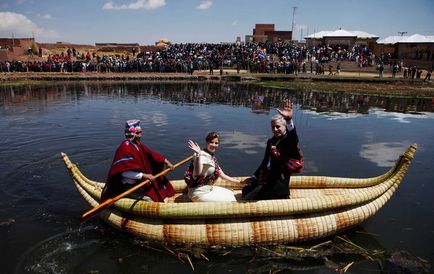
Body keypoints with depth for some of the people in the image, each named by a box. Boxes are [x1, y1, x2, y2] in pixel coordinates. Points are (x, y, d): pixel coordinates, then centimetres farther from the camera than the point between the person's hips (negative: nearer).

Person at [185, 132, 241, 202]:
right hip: (199, 193, -9)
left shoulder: (212, 157, 8)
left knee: (230, 193, 17)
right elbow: (198, 172, -39)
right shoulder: (202, 155, -20)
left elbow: (223, 175, 12)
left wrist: (239, 182, 13)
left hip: (208, 189, 9)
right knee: (229, 200, -6)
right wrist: (198, 154, -47)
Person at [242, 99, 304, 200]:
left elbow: (293, 136, -39)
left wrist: (289, 120, -59)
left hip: (278, 181, -9)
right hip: (266, 178, 9)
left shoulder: (289, 140, -13)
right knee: (245, 190, 20)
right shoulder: (270, 141, 10)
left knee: (249, 199, -14)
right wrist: (255, 177, 24)